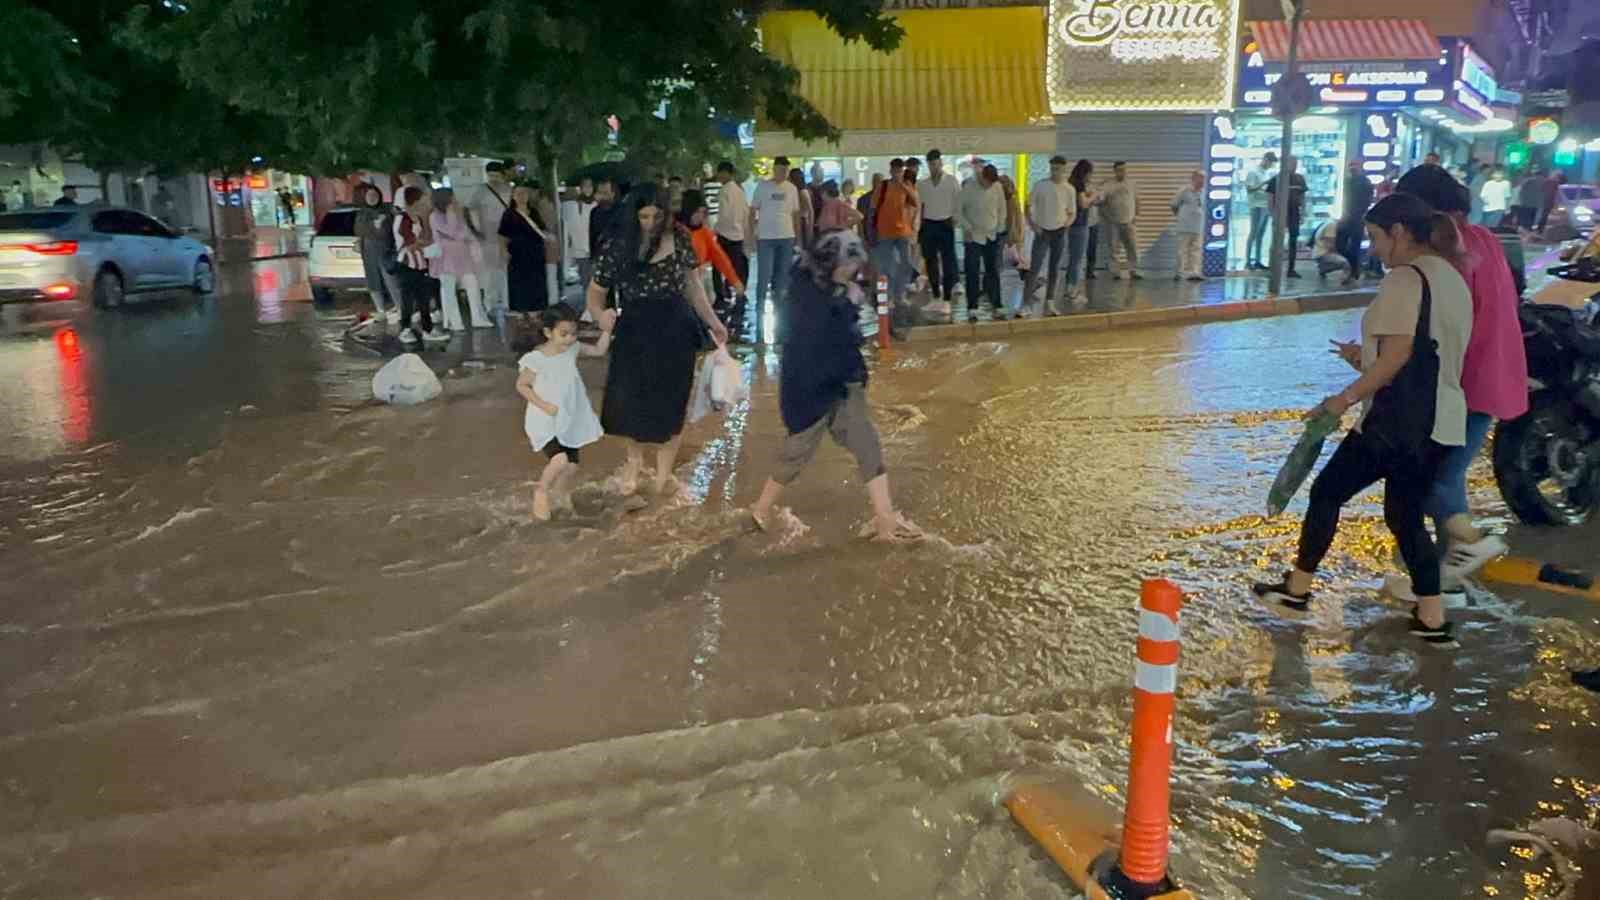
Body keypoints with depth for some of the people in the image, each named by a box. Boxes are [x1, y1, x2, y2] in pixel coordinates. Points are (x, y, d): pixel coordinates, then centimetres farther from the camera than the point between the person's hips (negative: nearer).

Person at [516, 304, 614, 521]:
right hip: (545, 422, -6)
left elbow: (599, 350, 11)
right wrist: (544, 405, -16)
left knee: (572, 465, 9)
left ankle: (559, 490, 42)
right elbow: (521, 386, -7)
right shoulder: (536, 359, -18)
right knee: (560, 460, -24)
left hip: (570, 420, 6)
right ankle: (541, 492, 5)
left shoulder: (573, 349, -2)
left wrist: (606, 330, -4)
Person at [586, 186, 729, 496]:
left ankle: (663, 472, 29)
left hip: (675, 332, 1)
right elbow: (596, 293, 0)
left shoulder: (679, 239, -4)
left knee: (670, 405, 9)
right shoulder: (620, 246, -8)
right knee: (630, 402, 9)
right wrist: (603, 318, -21)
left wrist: (713, 321, 7)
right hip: (635, 334, 0)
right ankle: (635, 458, 41)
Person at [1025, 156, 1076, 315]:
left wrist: (1066, 224, -11)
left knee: (1054, 269, 9)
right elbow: (1028, 206, 2)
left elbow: (1072, 213, 8)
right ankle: (1025, 302, -7)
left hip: (1059, 233, 3)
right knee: (1034, 268, -10)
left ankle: (1048, 303, 19)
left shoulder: (1069, 189, 0)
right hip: (1042, 231, -2)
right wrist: (1031, 224, -11)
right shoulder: (1040, 185, -6)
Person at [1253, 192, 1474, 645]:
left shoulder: (1405, 277, -14)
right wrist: (1367, 358, 18)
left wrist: (1347, 397, -15)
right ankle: (1432, 619, 15)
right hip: (1442, 421, 9)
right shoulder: (1452, 278, 15)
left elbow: (1397, 355, -22)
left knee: (1327, 491, 7)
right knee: (1406, 517, 16)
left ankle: (1297, 588, 18)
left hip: (1399, 421, -9)